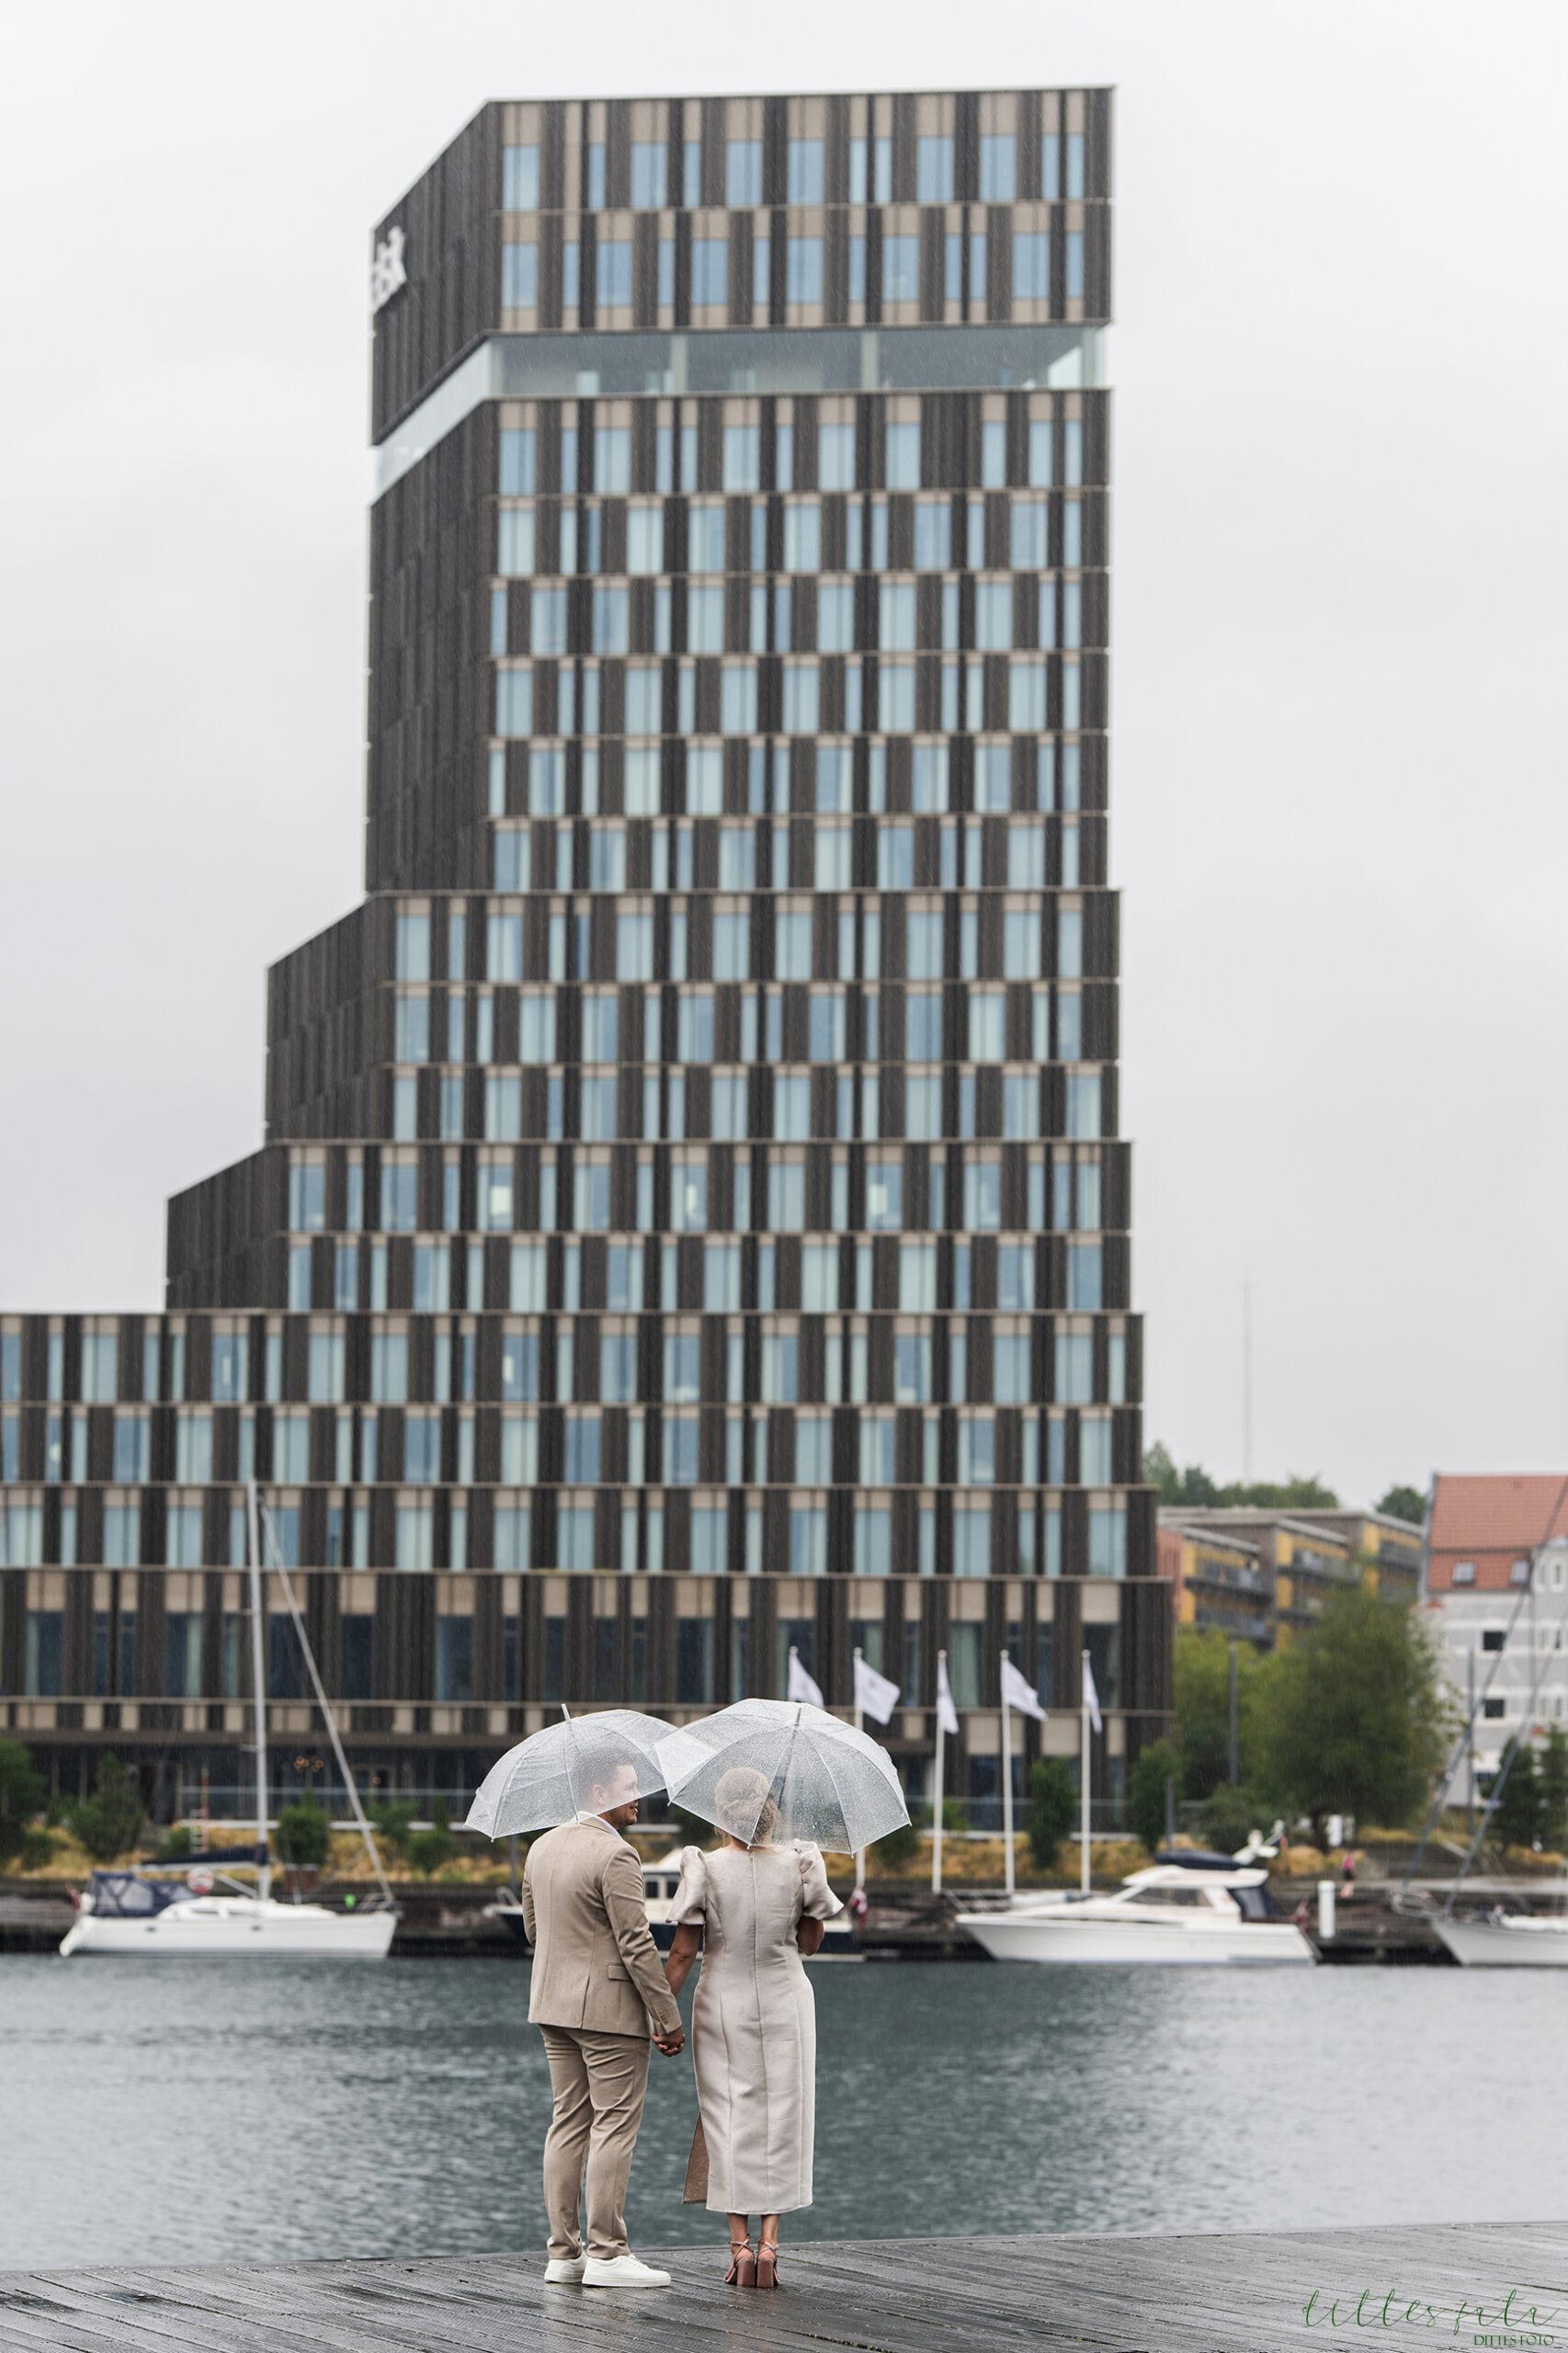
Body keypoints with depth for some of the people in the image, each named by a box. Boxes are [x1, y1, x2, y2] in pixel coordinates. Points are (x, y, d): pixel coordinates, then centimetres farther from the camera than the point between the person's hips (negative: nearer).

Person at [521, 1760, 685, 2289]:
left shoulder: (542, 1848, 8)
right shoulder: (614, 1856, -17)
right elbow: (637, 1944, -18)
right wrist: (668, 2018, -13)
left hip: (553, 2005, 8)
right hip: (609, 2008, -8)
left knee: (568, 2124, 11)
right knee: (614, 2126, -4)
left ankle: (562, 2253, 11)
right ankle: (606, 2254, -4)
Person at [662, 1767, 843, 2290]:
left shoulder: (705, 1869, -11)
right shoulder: (799, 1864, -7)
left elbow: (682, 1953, -10)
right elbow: (810, 1942, 3)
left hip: (724, 2008, -1)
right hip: (785, 2007, 1)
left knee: (729, 2122, 7)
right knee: (780, 2120, 8)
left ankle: (739, 2244, 1)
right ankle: (768, 2242, 0)